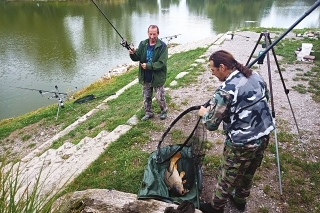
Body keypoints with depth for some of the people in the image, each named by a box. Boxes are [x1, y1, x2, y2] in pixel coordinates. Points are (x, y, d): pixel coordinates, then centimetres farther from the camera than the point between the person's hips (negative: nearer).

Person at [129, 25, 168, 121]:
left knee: (160, 98, 7)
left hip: (157, 78, -4)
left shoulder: (162, 46, -14)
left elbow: (162, 63, -21)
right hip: (145, 78, 5)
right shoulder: (143, 44, 1)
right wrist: (133, 54, -19)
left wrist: (148, 65, -26)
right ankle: (148, 113, 36)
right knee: (146, 97, 17)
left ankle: (164, 111, 34)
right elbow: (137, 58, 3)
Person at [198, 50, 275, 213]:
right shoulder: (256, 76, 0)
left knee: (227, 178, 15)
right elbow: (266, 96, 19)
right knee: (248, 174, 28)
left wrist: (203, 113, 2)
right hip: (264, 136, 8)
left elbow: (211, 124, -19)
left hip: (241, 144, -8)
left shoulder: (226, 91, -24)